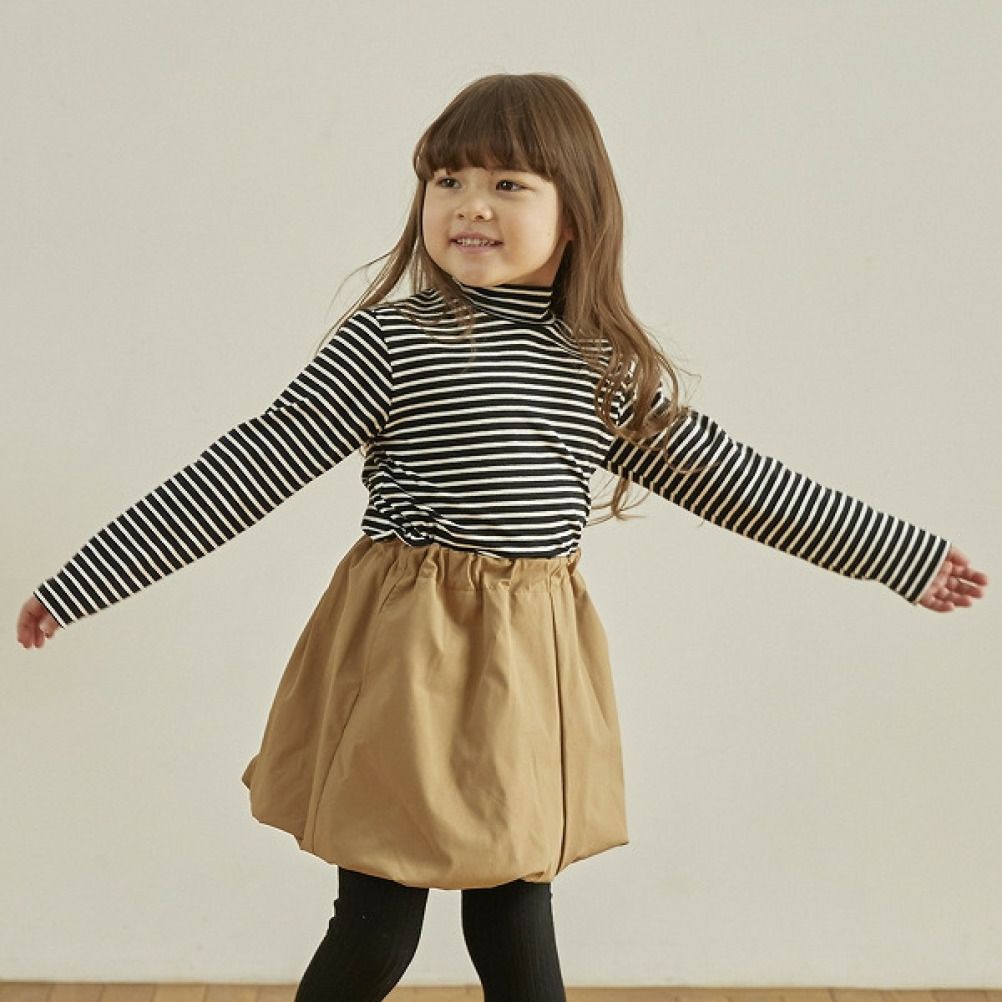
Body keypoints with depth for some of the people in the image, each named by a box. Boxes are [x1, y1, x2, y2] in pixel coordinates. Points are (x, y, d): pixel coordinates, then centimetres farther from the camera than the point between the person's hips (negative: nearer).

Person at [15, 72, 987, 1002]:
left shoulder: (610, 370, 4)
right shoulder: (388, 342, -9)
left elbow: (727, 475, 12)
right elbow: (245, 471, -9)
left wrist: (906, 555, 18)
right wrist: (77, 584, -10)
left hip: (534, 665, 4)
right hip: (408, 655, -3)